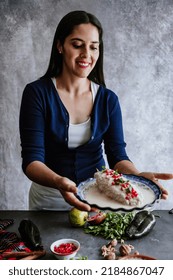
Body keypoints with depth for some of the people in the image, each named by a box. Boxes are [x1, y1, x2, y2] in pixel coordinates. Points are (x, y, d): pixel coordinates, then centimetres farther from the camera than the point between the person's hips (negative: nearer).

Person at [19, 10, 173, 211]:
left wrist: (138, 176, -31)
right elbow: (31, 159, -20)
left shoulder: (108, 99, -4)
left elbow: (117, 154, -10)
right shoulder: (37, 93, -14)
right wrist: (59, 182, -40)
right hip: (49, 201, -2)